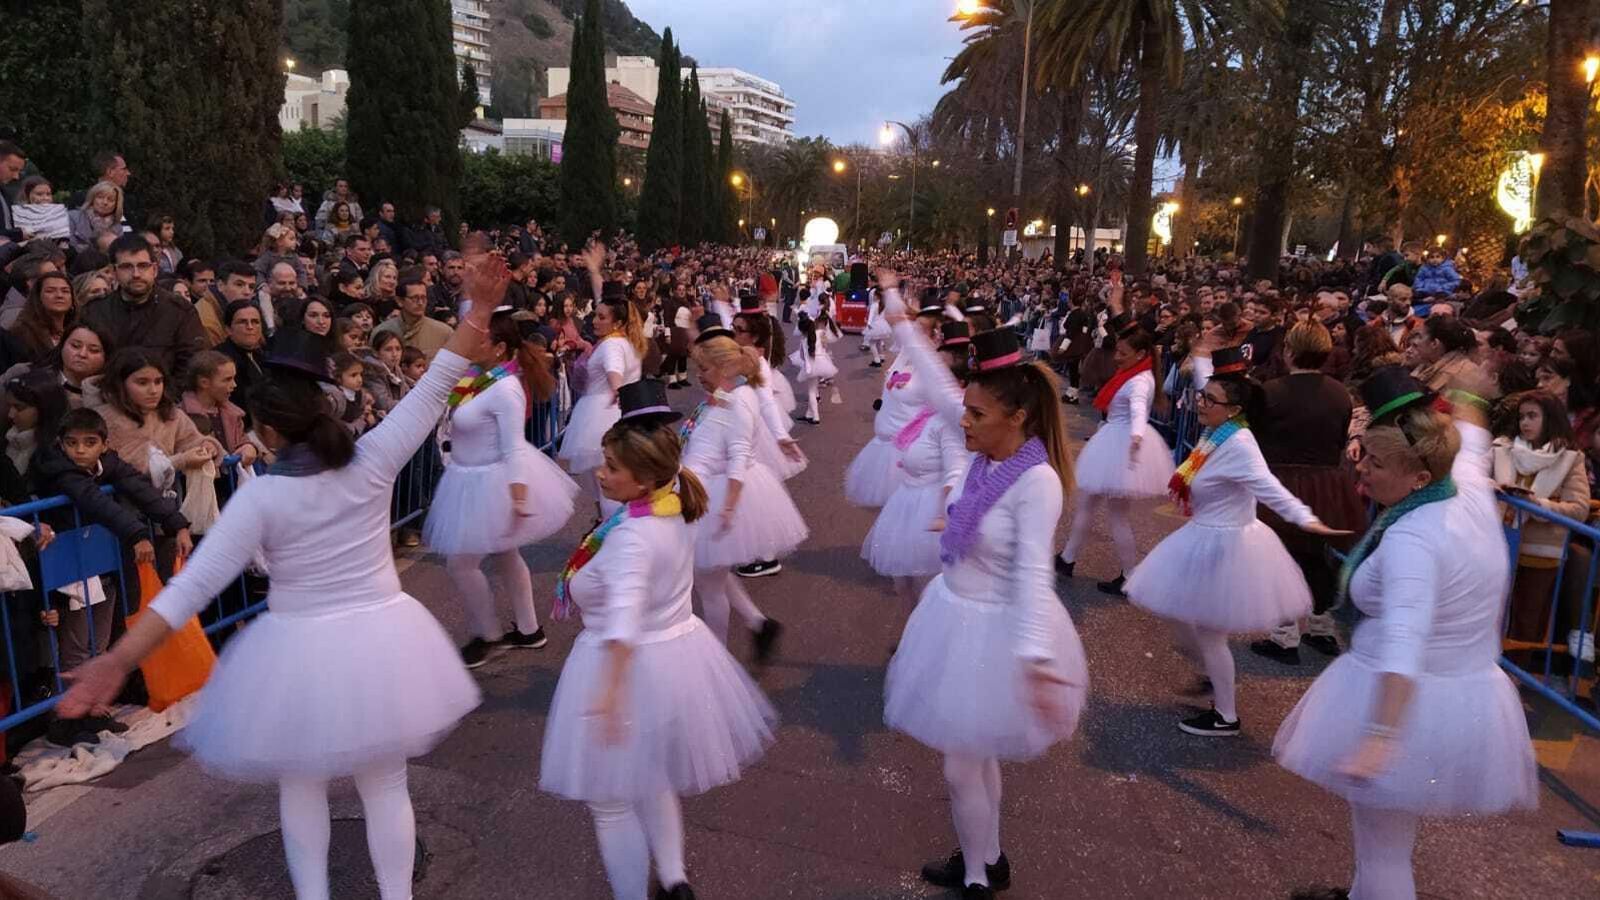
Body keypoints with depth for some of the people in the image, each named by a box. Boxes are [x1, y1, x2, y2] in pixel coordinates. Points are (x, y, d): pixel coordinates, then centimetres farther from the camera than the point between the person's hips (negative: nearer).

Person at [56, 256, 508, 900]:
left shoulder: (260, 495, -14)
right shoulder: (373, 460, -8)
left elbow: (196, 584, -17)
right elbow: (433, 390, -7)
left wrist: (119, 660, -14)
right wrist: (477, 312, -6)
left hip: (301, 649, -2)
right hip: (378, 637, 2)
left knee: (301, 784, 22)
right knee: (385, 784, 16)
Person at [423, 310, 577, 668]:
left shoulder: (505, 389, -26)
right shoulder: (478, 374, -2)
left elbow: (514, 448, -27)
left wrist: (518, 496, -29)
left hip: (493, 481, -10)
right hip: (473, 477, 10)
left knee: (460, 564, 0)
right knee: (504, 556, 20)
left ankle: (488, 635, 21)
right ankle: (529, 630, 34)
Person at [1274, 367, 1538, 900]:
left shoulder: (1411, 539, -28)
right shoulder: (1470, 486, -3)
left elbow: (1403, 643, -39)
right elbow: (1470, 441, 21)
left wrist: (1380, 737, -46)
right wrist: (1465, 399, 41)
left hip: (1408, 706, -9)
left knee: (1382, 847, 7)